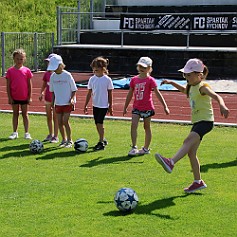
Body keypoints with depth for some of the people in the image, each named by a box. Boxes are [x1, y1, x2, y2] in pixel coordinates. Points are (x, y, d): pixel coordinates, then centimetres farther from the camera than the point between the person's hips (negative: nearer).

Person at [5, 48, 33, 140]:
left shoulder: (26, 70, -2)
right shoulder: (10, 71, -3)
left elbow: (29, 85, 1)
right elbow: (8, 85, -1)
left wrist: (30, 97, -2)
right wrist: (9, 97, -5)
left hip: (24, 97, 0)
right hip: (14, 97, 0)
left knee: (25, 114, 8)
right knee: (15, 114, 10)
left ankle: (27, 133, 11)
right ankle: (15, 132, 17)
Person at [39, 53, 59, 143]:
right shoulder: (47, 73, 5)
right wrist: (41, 92, 0)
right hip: (48, 98, 6)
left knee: (55, 117, -1)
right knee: (49, 117, 12)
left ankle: (55, 136, 6)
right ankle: (50, 134, 25)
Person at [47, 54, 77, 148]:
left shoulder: (67, 75, -10)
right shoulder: (52, 76, 3)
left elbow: (74, 90, -4)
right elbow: (52, 91, 13)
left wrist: (72, 99, -18)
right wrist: (52, 103, 9)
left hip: (68, 103, -5)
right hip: (58, 103, 5)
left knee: (65, 121, -11)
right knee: (59, 122, 4)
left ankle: (69, 140, 2)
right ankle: (64, 140, 18)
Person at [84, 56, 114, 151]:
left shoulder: (107, 79, -9)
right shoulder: (92, 79, 2)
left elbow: (110, 94, -3)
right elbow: (89, 93, 9)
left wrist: (110, 107, -3)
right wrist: (85, 105, 8)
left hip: (104, 105, -5)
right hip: (95, 105, 5)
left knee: (100, 123, -11)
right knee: (97, 123, 9)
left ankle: (101, 143, -2)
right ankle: (103, 140, 25)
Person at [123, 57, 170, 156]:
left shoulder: (150, 80, -7)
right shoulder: (134, 79, 5)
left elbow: (157, 94, -9)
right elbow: (130, 94, 14)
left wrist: (165, 106, -15)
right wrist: (125, 107, 17)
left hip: (147, 107, -3)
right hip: (136, 107, 3)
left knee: (147, 127, 8)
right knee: (133, 125, -12)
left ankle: (146, 148, 19)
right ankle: (134, 147, -10)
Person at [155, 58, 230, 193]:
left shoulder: (202, 87, -14)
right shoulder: (191, 87, 13)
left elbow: (216, 96, -32)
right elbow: (185, 90, 39)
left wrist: (222, 106, -52)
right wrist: (171, 83, 28)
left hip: (206, 121, -9)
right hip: (197, 121, 9)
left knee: (189, 141, -31)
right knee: (191, 152, 7)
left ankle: (171, 163, -50)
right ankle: (198, 182, 16)